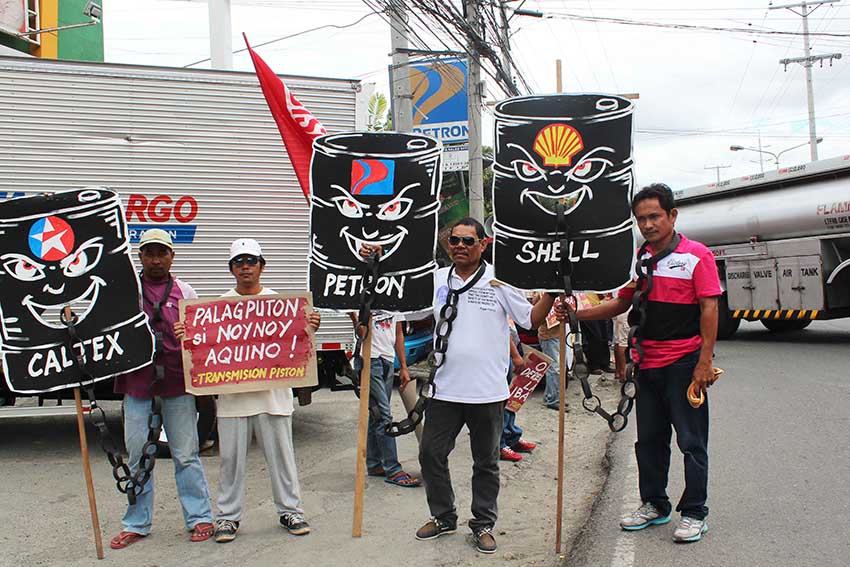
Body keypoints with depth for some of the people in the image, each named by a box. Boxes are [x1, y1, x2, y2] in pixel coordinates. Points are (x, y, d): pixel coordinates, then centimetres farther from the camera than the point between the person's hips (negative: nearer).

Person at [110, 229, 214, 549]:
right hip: (137, 385, 1)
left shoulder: (184, 292, 6)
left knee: (186, 456, 5)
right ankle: (136, 524, 22)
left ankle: (199, 518, 16)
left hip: (177, 386, -1)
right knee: (138, 457, 9)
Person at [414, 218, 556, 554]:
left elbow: (531, 318, 0)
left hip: (487, 391, -2)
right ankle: (443, 517, 28)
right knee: (431, 454, 8)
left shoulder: (499, 281, -2)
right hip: (445, 389, 3)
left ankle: (483, 524, 26)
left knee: (486, 462, 10)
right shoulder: (437, 279, 6)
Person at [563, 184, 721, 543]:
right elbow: (622, 304, 18)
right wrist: (577, 315, 5)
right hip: (648, 364, 6)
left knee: (692, 441, 2)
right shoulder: (639, 260, 11)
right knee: (649, 439, 13)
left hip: (684, 363, -6)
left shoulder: (696, 255, -6)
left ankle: (694, 513, 14)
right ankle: (654, 505, 28)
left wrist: (705, 362, -16)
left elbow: (709, 308, -10)